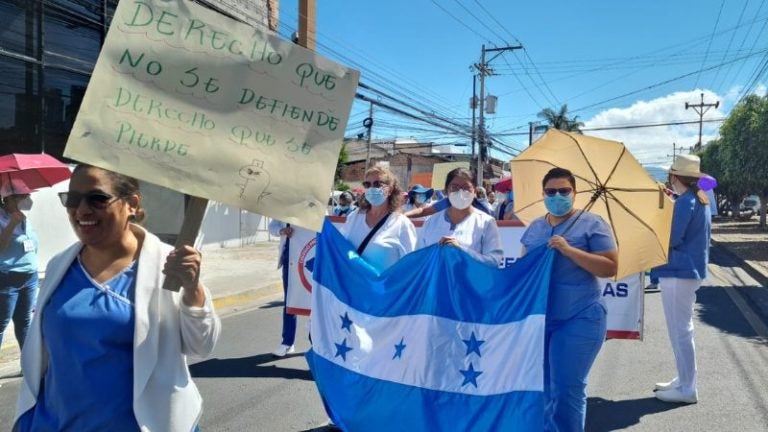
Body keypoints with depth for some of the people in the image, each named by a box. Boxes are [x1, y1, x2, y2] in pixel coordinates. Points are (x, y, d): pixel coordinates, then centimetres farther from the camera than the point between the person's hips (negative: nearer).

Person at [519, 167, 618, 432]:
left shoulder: (591, 224, -5)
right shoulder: (534, 227, 10)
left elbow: (610, 268, -11)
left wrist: (569, 250, -20)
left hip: (578, 320, -5)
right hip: (538, 318, 5)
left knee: (566, 391, -3)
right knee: (543, 389, 16)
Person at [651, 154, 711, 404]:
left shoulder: (684, 202, -17)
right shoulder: (700, 199, 12)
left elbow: (670, 239, -22)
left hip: (678, 273, -10)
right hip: (692, 269, 10)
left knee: (680, 331, -3)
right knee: (682, 329, 19)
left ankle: (687, 389, 5)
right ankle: (683, 380, 29)